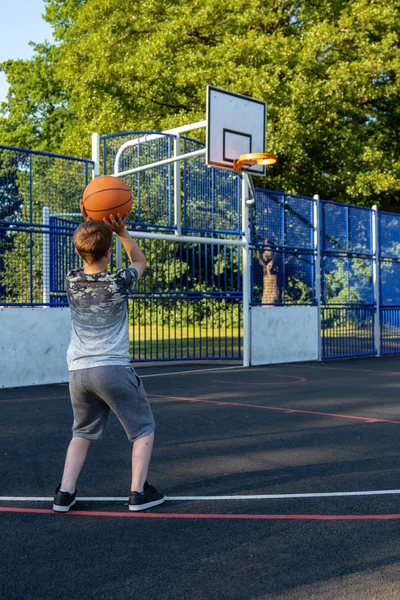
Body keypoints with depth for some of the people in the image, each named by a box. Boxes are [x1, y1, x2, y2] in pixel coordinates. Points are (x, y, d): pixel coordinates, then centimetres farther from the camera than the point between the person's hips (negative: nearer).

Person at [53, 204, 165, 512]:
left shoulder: (72, 281, 0)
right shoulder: (118, 283, -11)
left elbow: (89, 261, 22)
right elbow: (140, 261, 10)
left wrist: (89, 226, 10)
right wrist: (121, 231, -2)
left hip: (78, 369, 5)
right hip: (114, 368, -4)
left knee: (82, 434, 20)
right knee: (144, 429, 12)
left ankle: (65, 493, 13)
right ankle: (139, 491, 8)